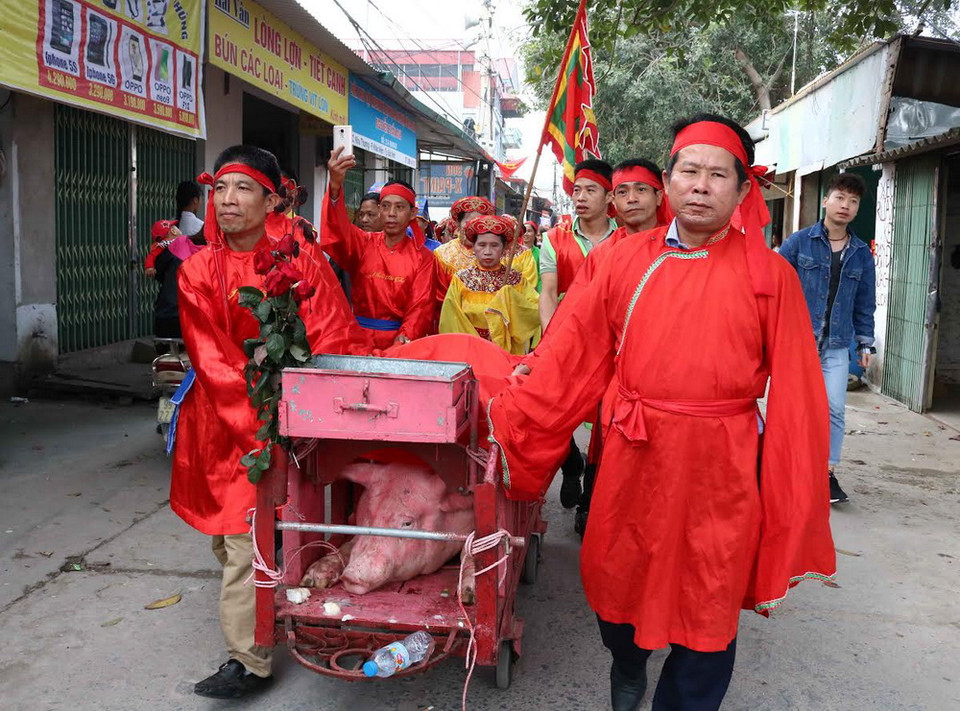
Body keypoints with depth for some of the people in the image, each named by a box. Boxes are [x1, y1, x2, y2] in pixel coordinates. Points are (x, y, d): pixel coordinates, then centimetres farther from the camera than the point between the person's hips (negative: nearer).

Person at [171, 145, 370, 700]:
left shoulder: (301, 261, -5)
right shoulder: (198, 271, -1)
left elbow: (339, 343, -10)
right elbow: (213, 363, -8)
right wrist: (259, 424, -19)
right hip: (221, 417, 3)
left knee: (244, 534, -5)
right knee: (233, 532, 10)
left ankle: (248, 660, 6)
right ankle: (249, 657, 28)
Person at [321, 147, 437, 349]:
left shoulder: (422, 257, 7)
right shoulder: (363, 243, 7)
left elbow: (421, 306, 1)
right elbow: (336, 233, -14)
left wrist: (405, 336, -19)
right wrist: (335, 185, -31)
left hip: (400, 341, 0)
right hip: (359, 339, 0)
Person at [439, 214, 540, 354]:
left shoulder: (515, 279, 5)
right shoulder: (461, 279, 3)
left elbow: (537, 313, -5)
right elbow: (451, 324, 1)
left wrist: (510, 297, -14)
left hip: (510, 353, 1)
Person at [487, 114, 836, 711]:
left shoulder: (770, 276, -4)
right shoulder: (627, 263, 1)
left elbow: (797, 394, -4)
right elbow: (573, 357, 0)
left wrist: (792, 517, -4)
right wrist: (509, 421, -4)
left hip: (721, 467, -2)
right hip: (634, 459, 2)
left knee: (707, 601, 11)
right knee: (620, 575, 18)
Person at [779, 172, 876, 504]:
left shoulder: (862, 254, 10)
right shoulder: (799, 242, -2)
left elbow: (865, 303, 15)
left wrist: (865, 343, 12)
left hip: (837, 346, 3)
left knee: (834, 408, 0)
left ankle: (828, 473, 13)